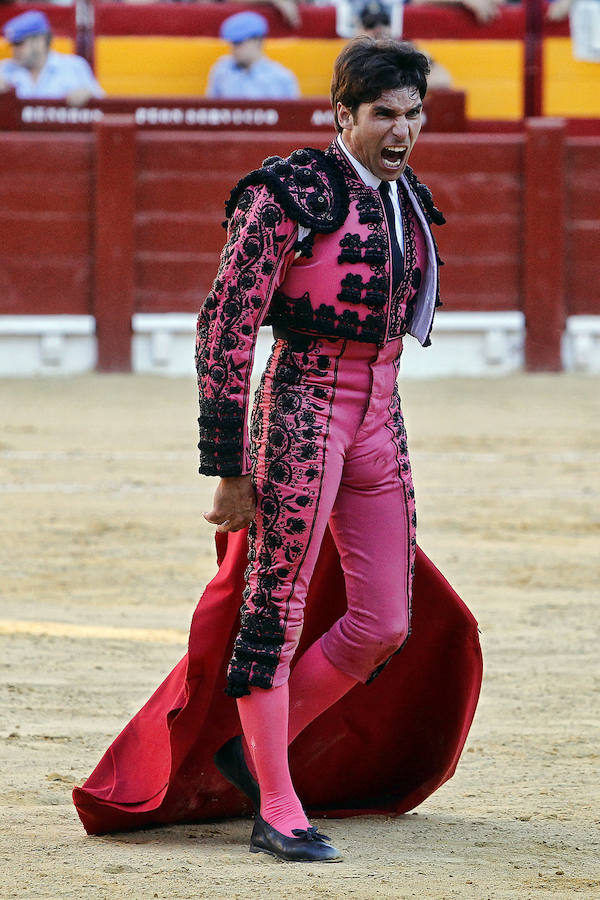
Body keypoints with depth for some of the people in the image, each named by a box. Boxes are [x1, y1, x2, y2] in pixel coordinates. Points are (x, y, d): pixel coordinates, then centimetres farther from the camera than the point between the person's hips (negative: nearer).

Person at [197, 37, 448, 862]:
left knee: (386, 624, 5)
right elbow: (225, 331, -12)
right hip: (301, 409, -7)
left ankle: (252, 749, 21)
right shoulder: (288, 193, -11)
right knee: (277, 609, -3)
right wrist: (228, 469, -13)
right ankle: (278, 815, 0)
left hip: (380, 422, 8)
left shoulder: (407, 204, 10)